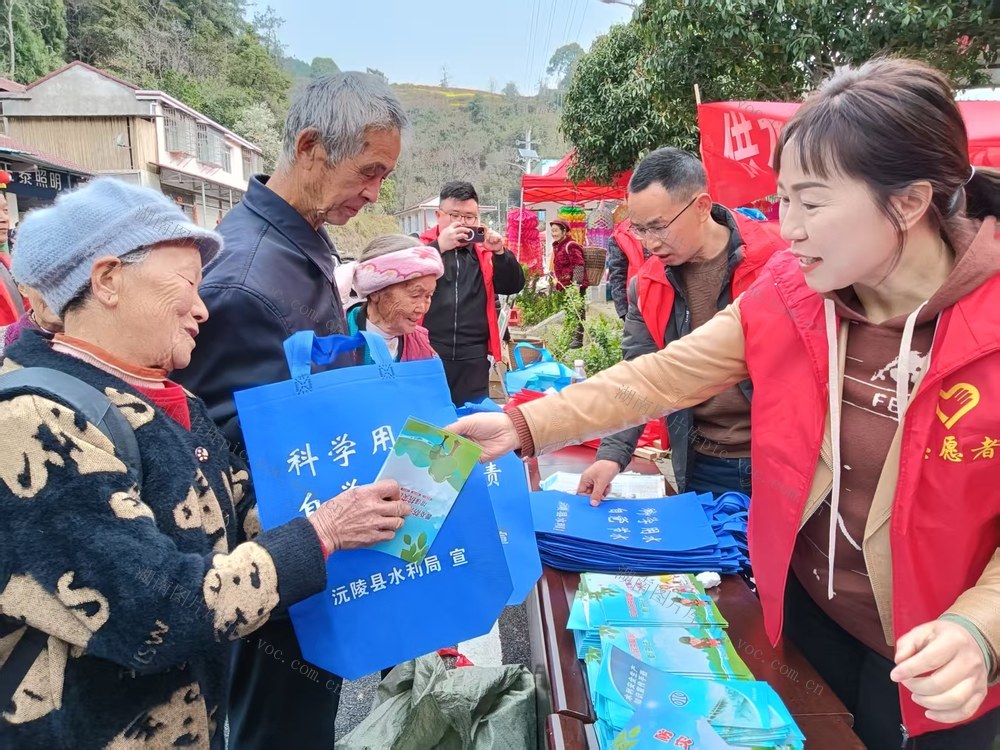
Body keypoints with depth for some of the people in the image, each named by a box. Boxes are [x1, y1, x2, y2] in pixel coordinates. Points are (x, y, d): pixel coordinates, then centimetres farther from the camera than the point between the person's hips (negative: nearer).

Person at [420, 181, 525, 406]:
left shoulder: (484, 253, 14)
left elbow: (514, 286, 8)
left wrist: (500, 253, -8)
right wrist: (439, 247, -21)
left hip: (473, 359, 3)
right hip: (426, 354, -3)